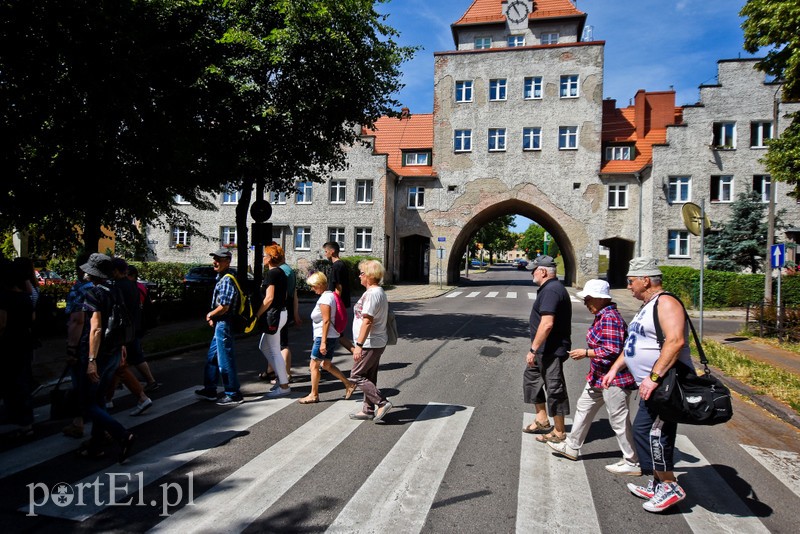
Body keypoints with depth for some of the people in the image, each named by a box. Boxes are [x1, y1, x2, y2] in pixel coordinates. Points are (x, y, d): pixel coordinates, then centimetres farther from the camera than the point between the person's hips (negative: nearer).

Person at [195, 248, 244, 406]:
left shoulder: (227, 280, -19)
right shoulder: (221, 278, 13)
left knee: (225, 360, -2)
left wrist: (210, 315, -6)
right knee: (212, 357, 18)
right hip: (220, 324, 10)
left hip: (224, 324, -10)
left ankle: (233, 394, 8)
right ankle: (210, 390, 30)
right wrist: (213, 317, 7)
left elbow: (224, 307, -23)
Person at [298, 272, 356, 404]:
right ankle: (349, 384, 19)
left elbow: (326, 321, -23)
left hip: (324, 337, -10)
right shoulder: (330, 295, 12)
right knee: (327, 364, 18)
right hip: (331, 337, 10)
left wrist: (323, 342, -23)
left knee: (314, 365, 2)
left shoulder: (324, 298, -18)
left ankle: (314, 395, 13)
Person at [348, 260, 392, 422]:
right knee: (368, 377, 15)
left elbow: (367, 321, -24)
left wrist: (359, 345, -23)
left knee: (356, 375, -4)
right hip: (377, 342, 10)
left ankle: (382, 403, -4)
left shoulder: (372, 294, -19)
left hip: (370, 344, -10)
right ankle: (368, 410, 22)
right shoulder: (380, 292, 15)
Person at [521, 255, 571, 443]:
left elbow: (547, 324, -30)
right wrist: (536, 349, 23)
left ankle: (559, 432, 14)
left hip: (551, 350, -11)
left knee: (554, 388, 0)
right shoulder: (551, 288, 13)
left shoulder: (550, 291, -21)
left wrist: (533, 349, -26)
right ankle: (542, 421, 30)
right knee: (531, 378, 20)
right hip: (545, 349, 11)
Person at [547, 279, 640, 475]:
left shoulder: (609, 318, -23)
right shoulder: (602, 316, 8)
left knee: (618, 419, 2)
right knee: (583, 408, 19)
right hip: (600, 377, 11)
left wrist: (586, 353, -18)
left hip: (613, 380, -11)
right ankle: (571, 447, 33)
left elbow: (612, 351, -27)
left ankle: (632, 463, 18)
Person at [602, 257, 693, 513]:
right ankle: (658, 484, 26)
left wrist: (654, 377, -32)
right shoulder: (647, 307, 17)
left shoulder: (666, 303, -15)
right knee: (645, 431, 13)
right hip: (652, 386, 10)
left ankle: (670, 487, 5)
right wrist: (614, 369, 19)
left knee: (651, 431, -9)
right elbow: (633, 343, 24)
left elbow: (676, 341, -29)